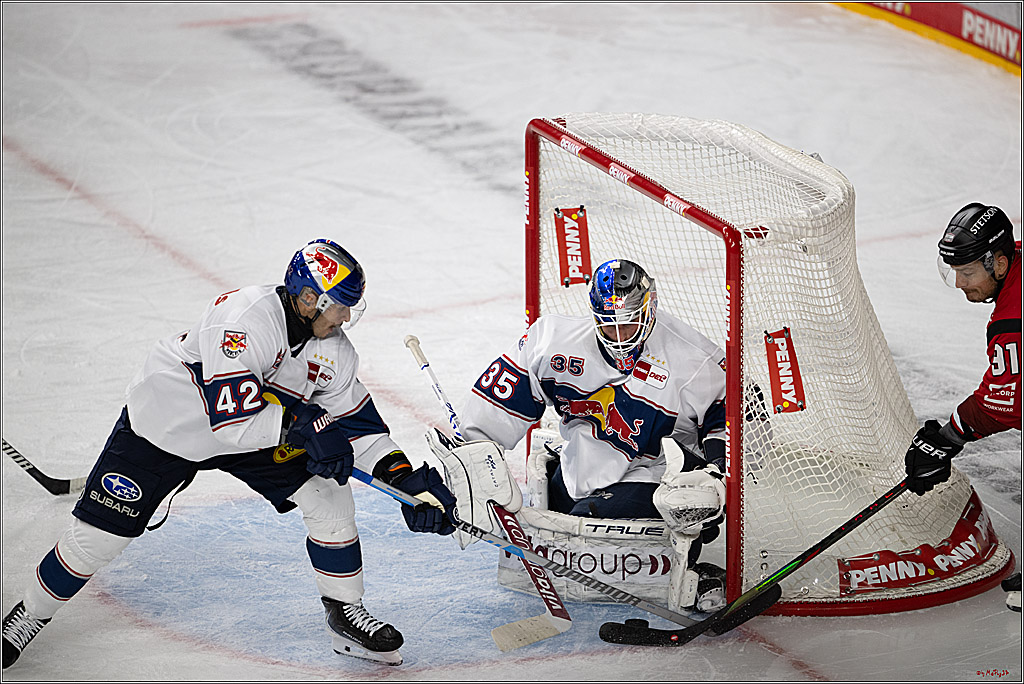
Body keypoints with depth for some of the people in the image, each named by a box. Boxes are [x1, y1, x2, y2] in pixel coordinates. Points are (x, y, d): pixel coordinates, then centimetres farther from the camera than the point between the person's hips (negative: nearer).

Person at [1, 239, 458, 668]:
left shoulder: (334, 352, -12)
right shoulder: (245, 319, -36)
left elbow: (359, 426, -3)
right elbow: (232, 418, -42)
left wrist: (406, 479, -13)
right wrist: (303, 423, -40)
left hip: (263, 434, 6)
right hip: (167, 425, -6)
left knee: (328, 493, -10)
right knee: (100, 533, -6)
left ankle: (345, 614, 7)